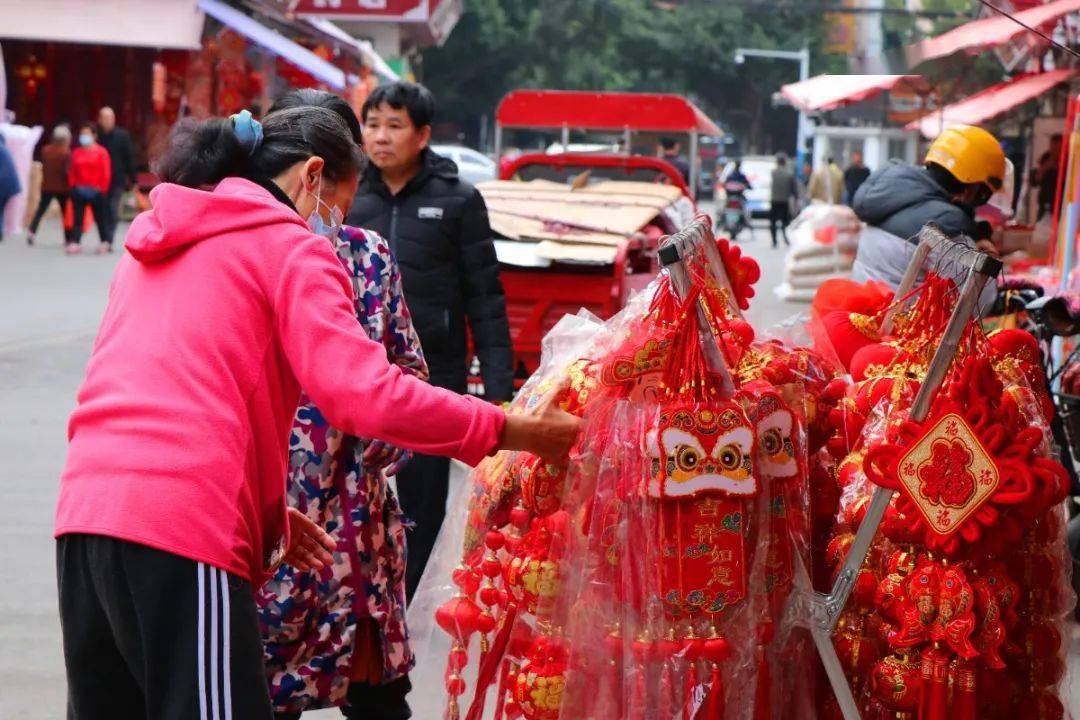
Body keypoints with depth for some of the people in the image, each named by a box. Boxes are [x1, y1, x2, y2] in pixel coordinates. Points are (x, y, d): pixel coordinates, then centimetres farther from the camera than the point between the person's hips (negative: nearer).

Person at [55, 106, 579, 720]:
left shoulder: (154, 239, 23)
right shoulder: (292, 246, 0)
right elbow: (367, 394, -12)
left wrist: (265, 509, 28)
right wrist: (513, 431, -5)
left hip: (85, 511, 8)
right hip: (185, 528, -8)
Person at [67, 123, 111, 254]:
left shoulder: (101, 152, -3)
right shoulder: (76, 153, 8)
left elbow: (106, 173, -5)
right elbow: (72, 171, 10)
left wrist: (102, 189, -6)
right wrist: (73, 186, 1)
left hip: (96, 191, -3)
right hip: (79, 191, 3)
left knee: (100, 217, 5)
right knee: (77, 218, 0)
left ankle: (105, 242, 16)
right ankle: (74, 242, -3)